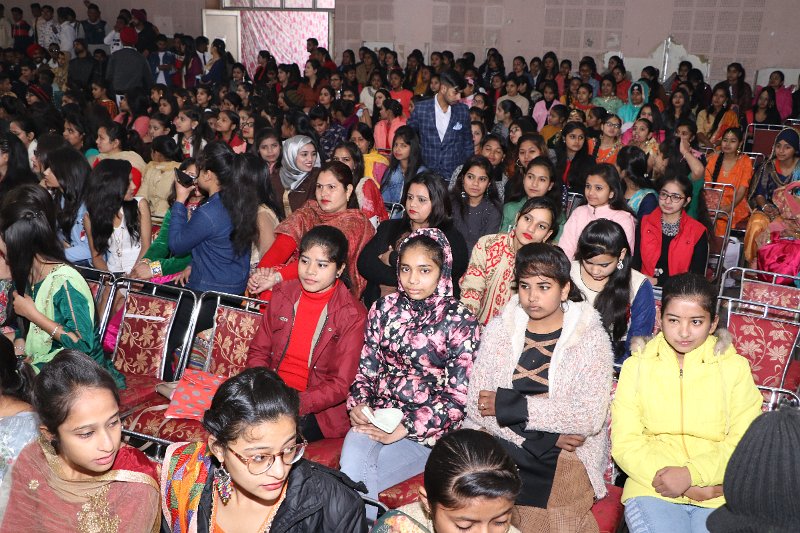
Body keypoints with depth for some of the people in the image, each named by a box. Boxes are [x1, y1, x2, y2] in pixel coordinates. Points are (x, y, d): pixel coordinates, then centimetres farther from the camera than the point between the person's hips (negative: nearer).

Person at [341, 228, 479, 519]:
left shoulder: (460, 321, -5)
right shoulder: (385, 309, 6)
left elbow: (458, 396, -8)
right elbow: (367, 367, 11)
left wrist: (406, 428, -16)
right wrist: (358, 403, -9)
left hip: (428, 428, -3)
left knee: (354, 479, -22)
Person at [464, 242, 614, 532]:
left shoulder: (591, 337, 2)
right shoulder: (498, 329, 8)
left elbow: (590, 417, -10)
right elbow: (476, 405, -1)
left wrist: (508, 404, -10)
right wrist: (544, 438, -12)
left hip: (565, 453, -2)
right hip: (498, 443, 2)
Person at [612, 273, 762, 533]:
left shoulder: (734, 367, 6)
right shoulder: (637, 365, 6)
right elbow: (624, 441, -1)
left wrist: (691, 474, -15)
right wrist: (677, 483, -13)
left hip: (719, 492, 1)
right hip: (652, 487, 0)